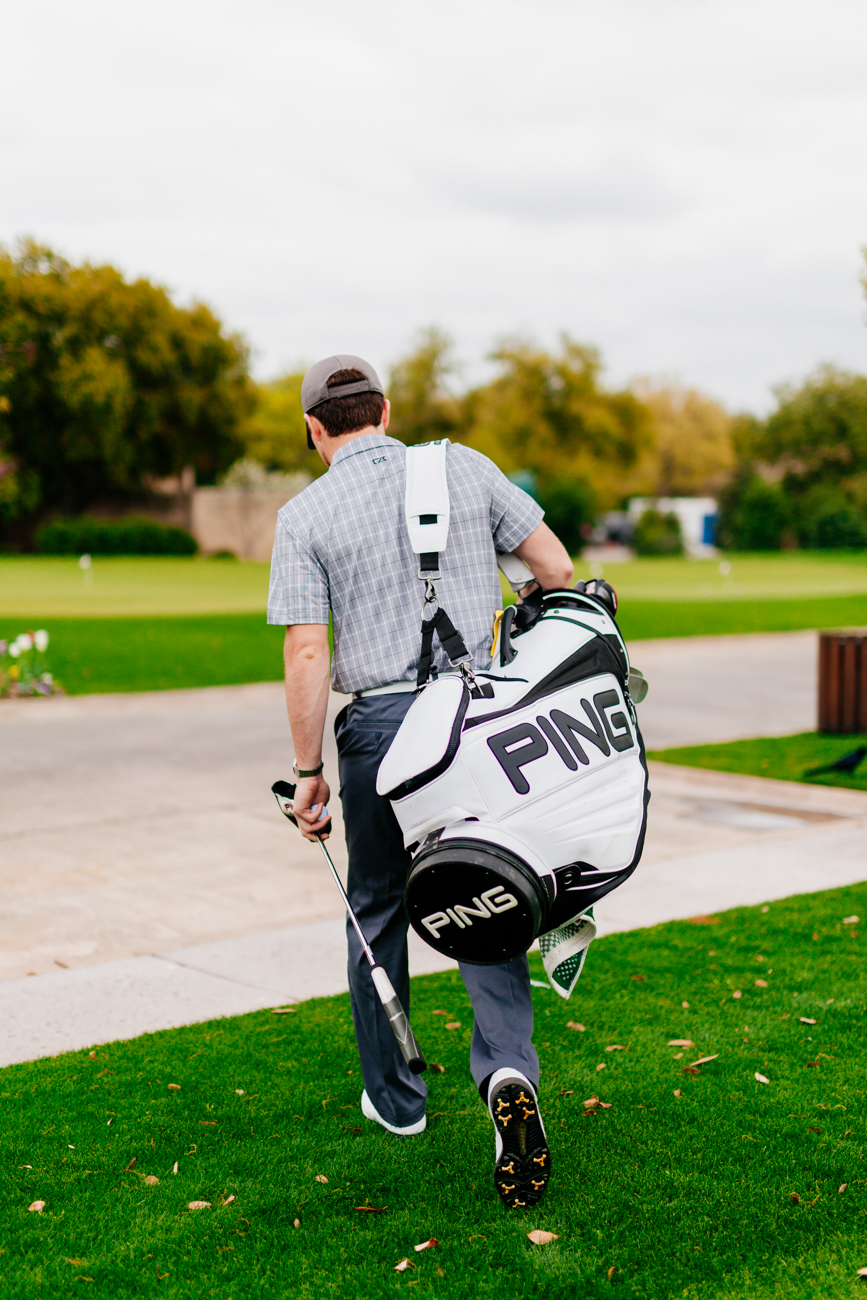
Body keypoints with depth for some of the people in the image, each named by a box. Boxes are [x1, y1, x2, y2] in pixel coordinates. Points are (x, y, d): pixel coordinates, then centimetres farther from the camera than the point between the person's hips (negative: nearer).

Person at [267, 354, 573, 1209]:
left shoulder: (306, 515, -3)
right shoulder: (464, 467, 3)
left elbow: (307, 656, -9)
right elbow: (554, 567, 5)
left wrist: (308, 772, -2)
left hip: (379, 724, -1)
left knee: (378, 911, 16)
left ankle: (393, 1097, 27)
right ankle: (507, 1068, -16)